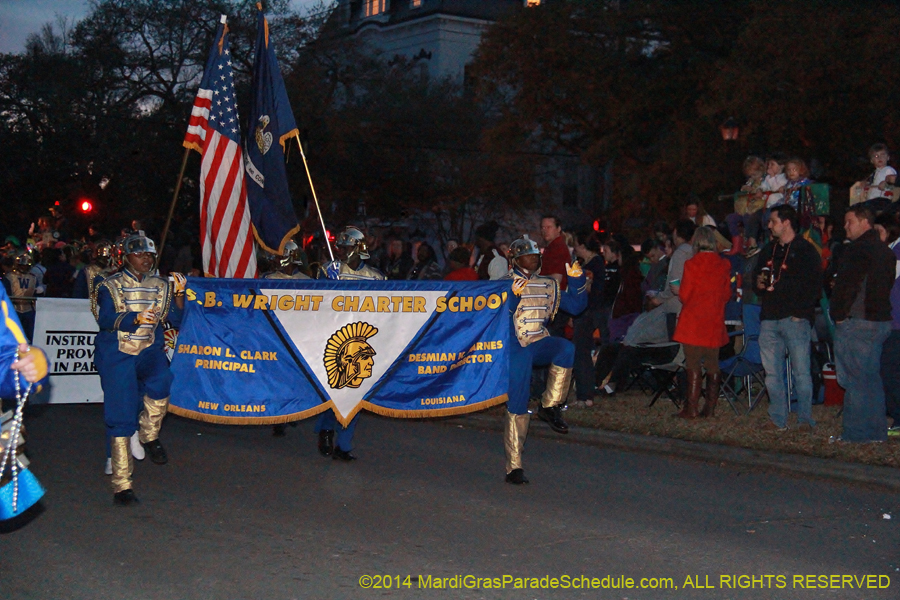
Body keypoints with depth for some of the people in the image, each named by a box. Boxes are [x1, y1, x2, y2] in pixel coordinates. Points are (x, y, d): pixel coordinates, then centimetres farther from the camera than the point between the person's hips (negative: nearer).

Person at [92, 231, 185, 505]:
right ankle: (122, 485, -3)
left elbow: (177, 320, 5)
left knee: (161, 380, -32)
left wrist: (179, 294, -10)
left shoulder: (160, 286, 11)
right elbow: (105, 320, -14)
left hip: (149, 351, 3)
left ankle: (149, 435, -5)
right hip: (117, 354, -2)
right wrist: (136, 318, -30)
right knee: (121, 418, -7)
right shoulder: (111, 286, 1)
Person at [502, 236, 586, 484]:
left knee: (566, 348, -32)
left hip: (539, 343, 4)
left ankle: (550, 406, -19)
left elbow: (575, 306, 13)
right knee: (517, 407, -6)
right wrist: (514, 296, -26)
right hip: (515, 346, -4)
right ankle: (514, 467, 2)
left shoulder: (548, 285, 15)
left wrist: (576, 280, 2)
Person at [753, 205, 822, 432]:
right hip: (769, 320, 6)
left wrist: (800, 313, -13)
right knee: (772, 373, 5)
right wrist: (759, 283, 5)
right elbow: (757, 278, 29)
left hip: (795, 320, -6)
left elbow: (814, 286, -5)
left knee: (801, 372, -5)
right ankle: (778, 419, 11)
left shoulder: (805, 250, 0)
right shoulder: (768, 251, 19)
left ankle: (806, 420, 2)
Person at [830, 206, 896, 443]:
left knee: (854, 379, -3)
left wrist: (838, 315, -9)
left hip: (856, 322, -9)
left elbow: (847, 284, -18)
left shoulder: (857, 249, -14)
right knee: (872, 378, 15)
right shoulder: (885, 251, 15)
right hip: (881, 321, 9)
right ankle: (877, 432, 19)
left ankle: (856, 434, 0)